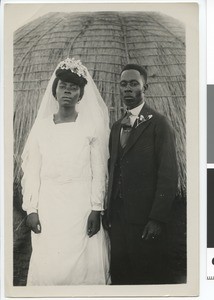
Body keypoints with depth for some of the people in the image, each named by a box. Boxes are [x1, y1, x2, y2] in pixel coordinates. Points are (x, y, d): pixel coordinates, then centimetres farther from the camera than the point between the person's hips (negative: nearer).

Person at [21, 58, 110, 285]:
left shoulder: (91, 127, 1)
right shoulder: (41, 127, 6)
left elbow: (99, 172, 0)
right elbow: (32, 171, 5)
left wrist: (96, 210, -7)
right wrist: (31, 210, -1)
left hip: (82, 208, -1)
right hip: (48, 208, 2)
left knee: (83, 266, 0)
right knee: (48, 267, 3)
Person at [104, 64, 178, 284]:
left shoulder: (158, 123, -5)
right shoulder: (117, 127, 16)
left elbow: (168, 174, -11)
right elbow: (113, 170, 15)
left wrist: (157, 219, -16)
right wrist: (107, 212, 7)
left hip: (145, 219, -6)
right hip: (117, 216, 6)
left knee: (149, 276, 3)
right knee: (119, 274, 12)